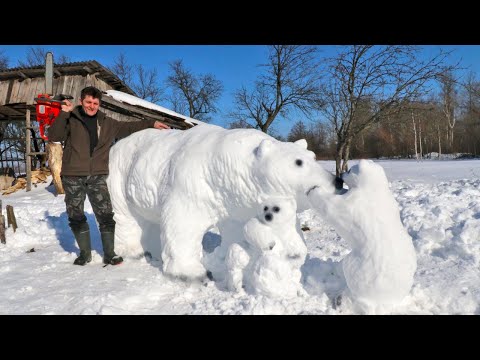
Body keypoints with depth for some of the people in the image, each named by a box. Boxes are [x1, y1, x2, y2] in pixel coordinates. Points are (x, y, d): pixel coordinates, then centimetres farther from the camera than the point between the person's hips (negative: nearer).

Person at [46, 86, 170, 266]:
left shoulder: (106, 123, 12)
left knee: (105, 215, -4)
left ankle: (109, 254, 8)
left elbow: (128, 127, 20)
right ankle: (85, 253, 22)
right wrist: (64, 114, -16)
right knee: (76, 216, 6)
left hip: (97, 176, 2)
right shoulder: (71, 120, 3)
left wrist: (151, 123, 17)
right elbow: (53, 136, -9)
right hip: (73, 176, -1)